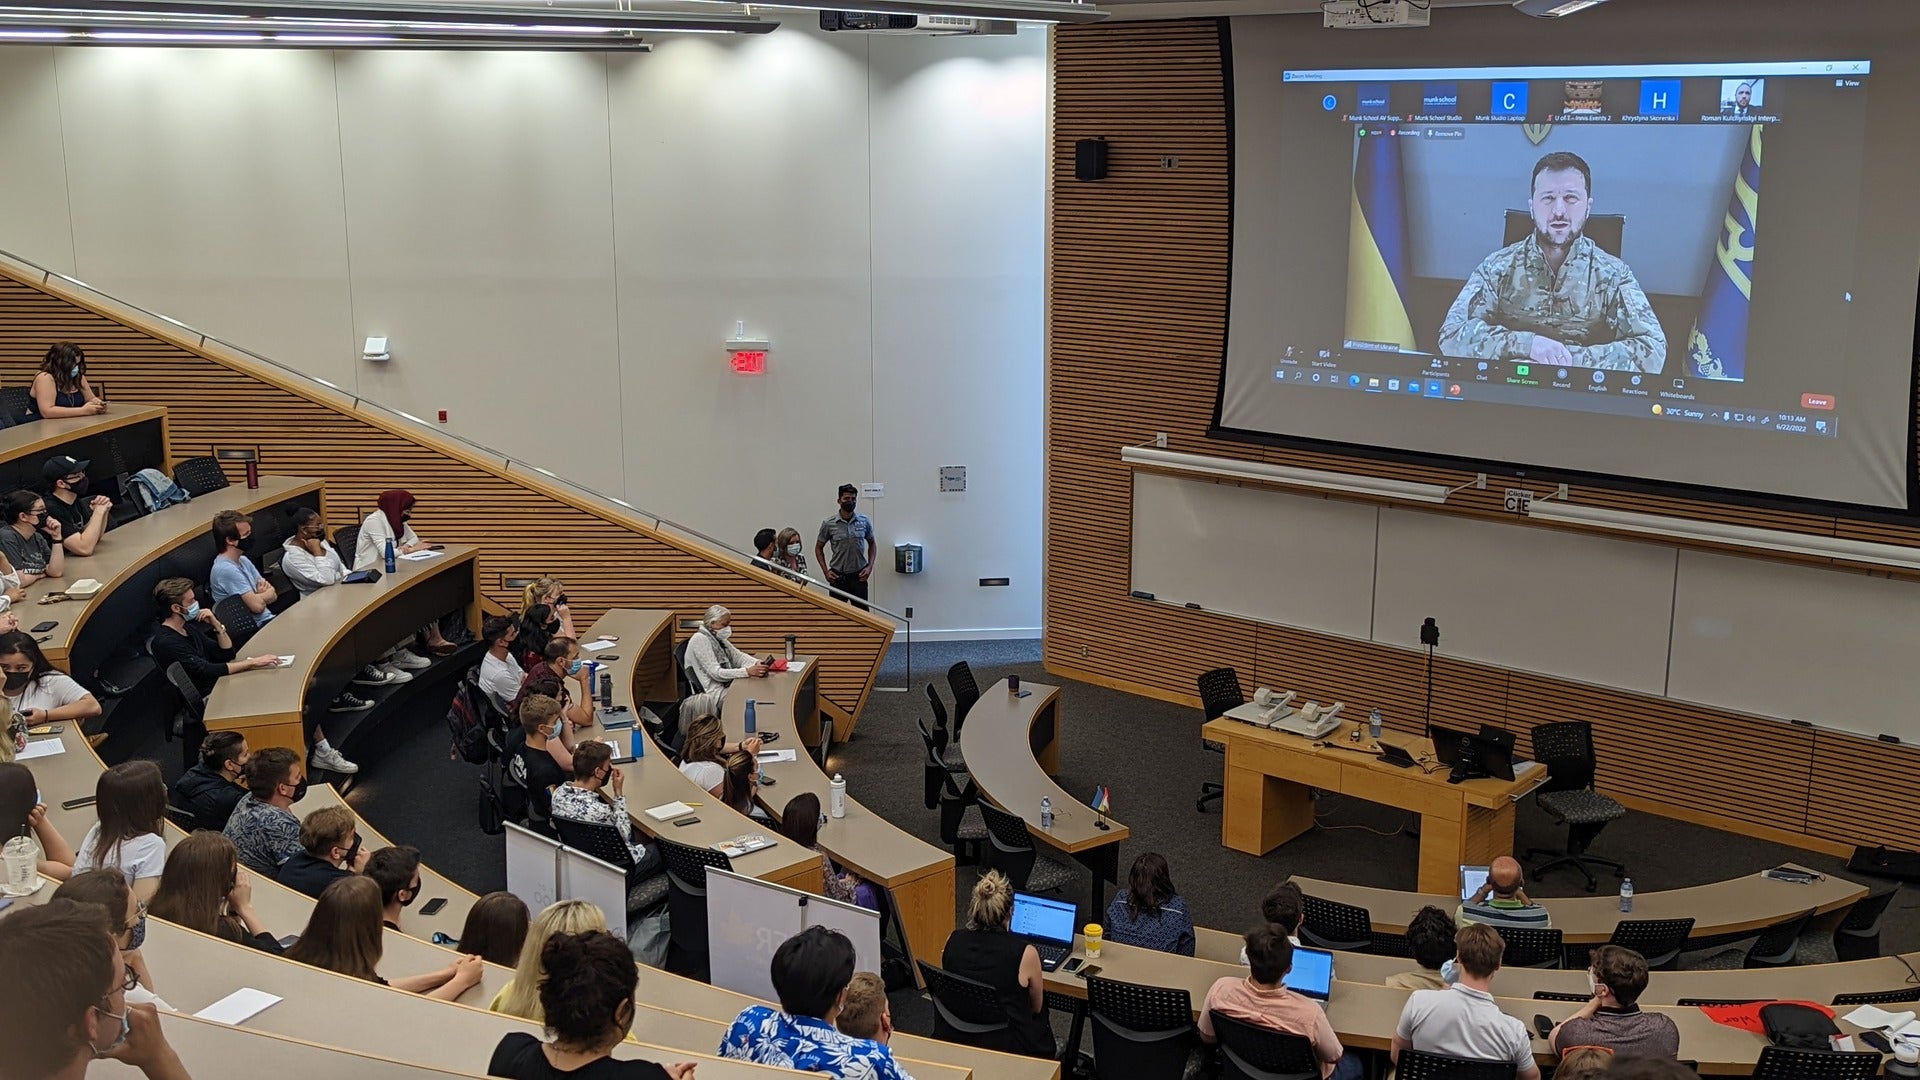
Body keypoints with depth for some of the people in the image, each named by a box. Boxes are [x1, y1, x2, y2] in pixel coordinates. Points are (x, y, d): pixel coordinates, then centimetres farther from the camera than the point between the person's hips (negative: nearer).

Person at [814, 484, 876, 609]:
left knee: (862, 612, 1)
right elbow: (818, 548, 7)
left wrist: (870, 566, 1)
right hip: (838, 577, -1)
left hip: (859, 576, 1)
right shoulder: (829, 524, -5)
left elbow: (872, 544, 14)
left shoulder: (864, 521, 0)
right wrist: (826, 571, -3)